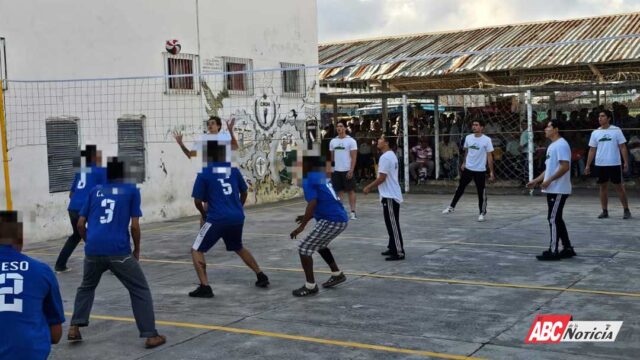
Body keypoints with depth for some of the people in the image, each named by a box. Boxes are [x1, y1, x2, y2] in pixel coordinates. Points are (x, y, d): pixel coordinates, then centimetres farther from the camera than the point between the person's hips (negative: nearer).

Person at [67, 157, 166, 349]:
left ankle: (74, 328, 18)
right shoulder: (131, 190, 7)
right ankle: (150, 335, 2)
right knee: (140, 290, 8)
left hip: (93, 250, 4)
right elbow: (134, 226, 1)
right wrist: (137, 249, 15)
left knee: (86, 287, 28)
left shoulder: (95, 191, 17)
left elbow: (80, 224, 15)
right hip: (118, 250, -4)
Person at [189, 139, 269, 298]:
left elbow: (197, 201, -3)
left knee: (196, 250, 7)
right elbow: (244, 192, 18)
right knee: (238, 248, 30)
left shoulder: (204, 174, -4)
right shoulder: (234, 170, 9)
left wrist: (203, 214, 17)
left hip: (217, 219, -5)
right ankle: (261, 276, 29)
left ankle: (205, 287, -6)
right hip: (237, 218, 6)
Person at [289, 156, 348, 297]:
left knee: (304, 247, -2)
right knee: (319, 244, 32)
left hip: (331, 221, -10)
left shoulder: (309, 180, -10)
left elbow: (312, 204, -21)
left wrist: (302, 226, -20)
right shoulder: (322, 177, 19)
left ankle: (310, 286, 2)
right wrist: (307, 217, 26)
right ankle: (337, 274, 39)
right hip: (341, 218, 10)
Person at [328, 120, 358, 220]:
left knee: (351, 190, 0)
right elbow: (330, 156, 14)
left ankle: (353, 212, 2)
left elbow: (354, 157, -8)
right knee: (338, 191, 8)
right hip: (336, 170, 5)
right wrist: (328, 168, 5)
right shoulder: (333, 141, 9)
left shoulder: (351, 141, -5)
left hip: (347, 170, -5)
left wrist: (351, 170, -16)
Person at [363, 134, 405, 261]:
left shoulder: (385, 157, -18)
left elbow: (382, 178, -20)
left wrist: (368, 187, -9)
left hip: (389, 196, -10)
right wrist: (372, 187, 21)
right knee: (391, 224, 16)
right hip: (392, 195, 10)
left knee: (393, 225, -7)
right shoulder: (391, 155, 15)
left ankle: (399, 252, -5)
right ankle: (393, 248, 24)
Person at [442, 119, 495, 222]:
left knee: (481, 192, 2)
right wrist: (464, 163, 21)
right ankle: (452, 207, 26)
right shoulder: (468, 137, 1)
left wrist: (491, 172, -11)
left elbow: (489, 156, -9)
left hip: (480, 170, -4)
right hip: (467, 168, 4)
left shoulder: (487, 140, -11)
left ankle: (482, 213, 15)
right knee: (460, 188, 13)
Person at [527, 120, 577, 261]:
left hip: (559, 190, -10)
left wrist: (549, 180, -23)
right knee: (556, 219, 13)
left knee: (553, 219, -8)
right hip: (553, 189, 10)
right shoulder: (552, 146, 18)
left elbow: (565, 166, -22)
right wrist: (536, 180, 17)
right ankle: (568, 249, 18)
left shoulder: (561, 145, -14)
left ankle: (553, 251, -4)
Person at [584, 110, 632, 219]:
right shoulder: (595, 132, 6)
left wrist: (626, 162, -10)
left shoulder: (616, 130, -3)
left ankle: (626, 210, 9)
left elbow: (623, 147, -3)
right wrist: (588, 165, 5)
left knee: (619, 186, 1)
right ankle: (605, 211, 14)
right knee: (603, 186, 8)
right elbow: (592, 150, 9)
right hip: (600, 164, 3)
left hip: (614, 164, -3)